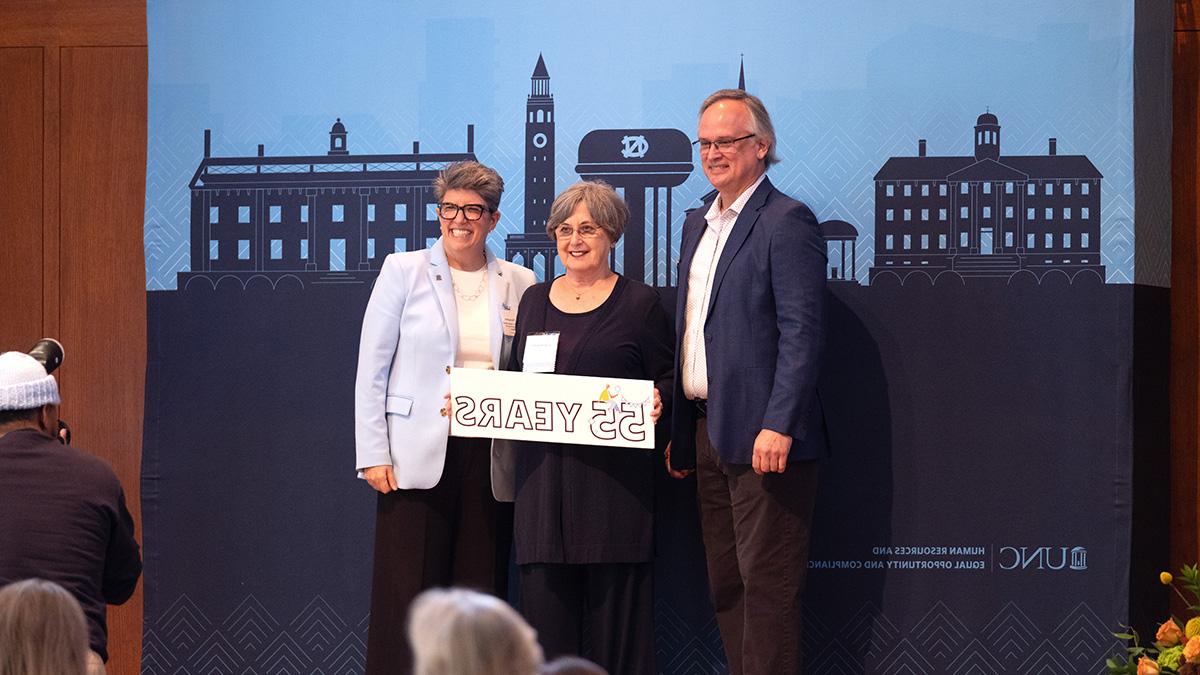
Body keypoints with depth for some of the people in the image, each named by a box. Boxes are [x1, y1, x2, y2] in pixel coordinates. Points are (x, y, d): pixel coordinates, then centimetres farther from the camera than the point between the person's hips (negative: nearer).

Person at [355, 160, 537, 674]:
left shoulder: (519, 283, 10)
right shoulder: (404, 271, 4)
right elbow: (372, 368, 2)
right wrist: (373, 454, -5)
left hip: (488, 458, 2)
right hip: (417, 458, -2)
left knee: (480, 596, 2)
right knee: (407, 595, -5)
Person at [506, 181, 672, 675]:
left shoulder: (639, 303, 4)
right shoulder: (535, 301, 16)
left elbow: (667, 377, 4)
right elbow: (513, 380, 21)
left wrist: (657, 401, -17)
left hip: (614, 474, -4)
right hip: (543, 468, 4)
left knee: (614, 597, -4)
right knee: (545, 602, 0)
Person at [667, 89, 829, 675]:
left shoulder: (786, 222, -9)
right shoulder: (698, 224, 18)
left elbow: (802, 333, -15)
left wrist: (777, 426, -22)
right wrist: (679, 432, 17)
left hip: (763, 435, -9)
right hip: (707, 430, 9)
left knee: (767, 582, -7)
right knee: (725, 585, 10)